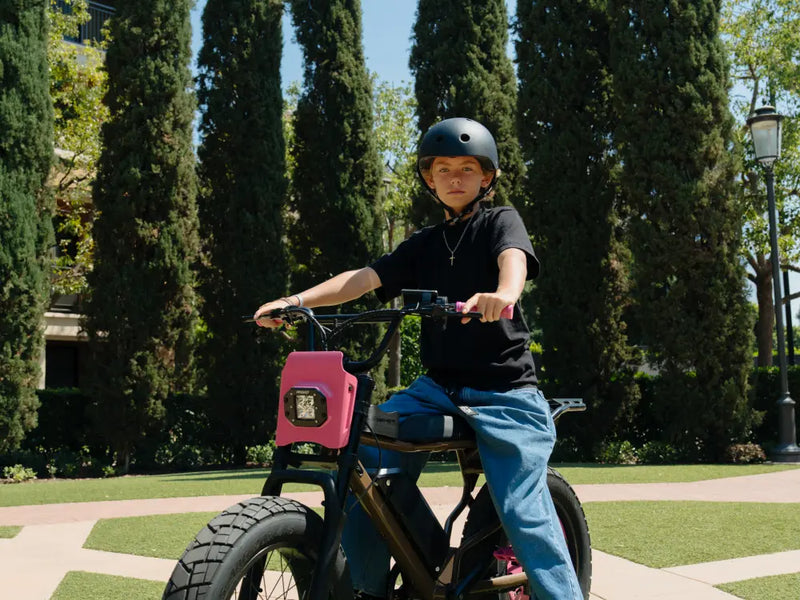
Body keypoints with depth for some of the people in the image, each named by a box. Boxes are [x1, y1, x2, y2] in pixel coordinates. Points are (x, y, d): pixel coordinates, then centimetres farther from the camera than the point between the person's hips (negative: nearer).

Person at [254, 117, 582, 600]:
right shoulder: (424, 245, 16)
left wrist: (504, 295, -45)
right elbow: (364, 278, 5)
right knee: (364, 456, -13)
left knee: (525, 513, -15)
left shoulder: (500, 221, 3)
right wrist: (295, 300, -10)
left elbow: (513, 258, -20)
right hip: (438, 388, 5)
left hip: (505, 392, -4)